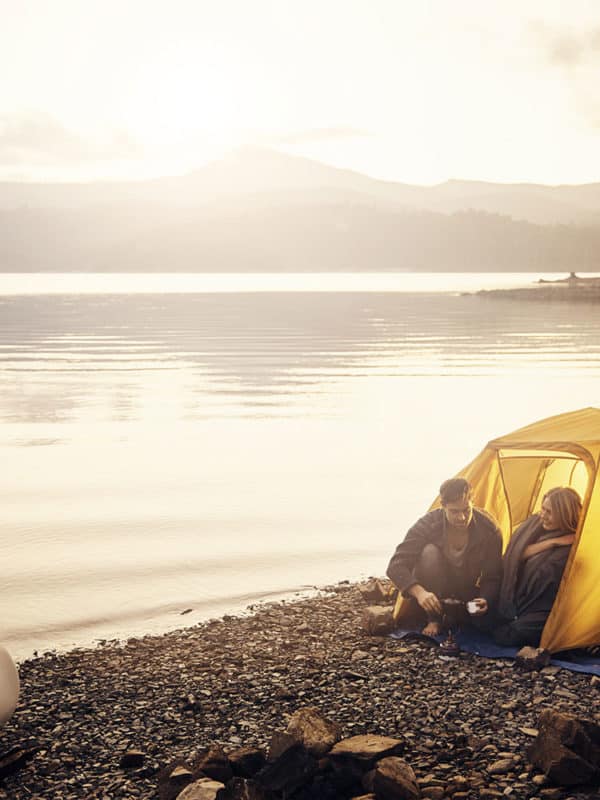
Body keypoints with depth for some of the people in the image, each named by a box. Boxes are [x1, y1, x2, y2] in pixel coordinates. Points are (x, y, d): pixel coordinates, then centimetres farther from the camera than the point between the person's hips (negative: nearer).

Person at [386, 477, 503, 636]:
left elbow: (493, 577, -13)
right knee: (429, 553, -33)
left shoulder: (489, 529, -20)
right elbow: (396, 566, -29)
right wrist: (419, 592, -46)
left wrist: (485, 599, -36)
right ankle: (434, 620, -17)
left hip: (468, 591, 2)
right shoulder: (428, 524, -25)